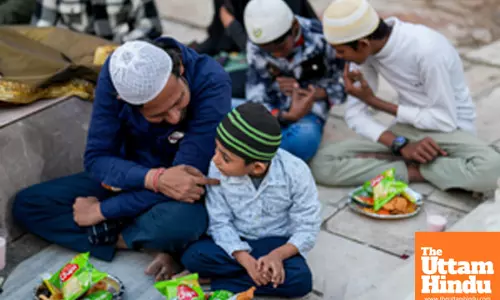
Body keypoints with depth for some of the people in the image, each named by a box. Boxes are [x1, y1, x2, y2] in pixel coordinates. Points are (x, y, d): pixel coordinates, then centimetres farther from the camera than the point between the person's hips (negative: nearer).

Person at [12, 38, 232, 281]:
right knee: (26, 204, -8)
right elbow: (97, 158, -16)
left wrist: (102, 210, -23)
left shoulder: (212, 83, -30)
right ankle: (157, 243, -14)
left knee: (181, 222, -41)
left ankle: (116, 234, -9)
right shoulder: (115, 74, -20)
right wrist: (154, 178, -37)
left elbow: (188, 175, -31)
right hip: (132, 177, 5)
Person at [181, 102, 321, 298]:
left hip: (278, 242, 0)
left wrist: (277, 255, -31)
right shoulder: (217, 171, -19)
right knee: (193, 257, -25)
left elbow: (307, 227, -15)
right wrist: (246, 260, -28)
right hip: (237, 242, 0)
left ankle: (218, 282, -19)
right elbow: (220, 223, -14)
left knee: (300, 280, -30)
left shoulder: (295, 172, -23)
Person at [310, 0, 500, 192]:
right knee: (322, 164, -18)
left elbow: (445, 120, -19)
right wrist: (401, 145, -25)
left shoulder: (428, 50, -27)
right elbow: (355, 114, -7)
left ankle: (412, 168, -16)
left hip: (450, 128, -4)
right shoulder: (365, 48, -10)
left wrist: (374, 101, -18)